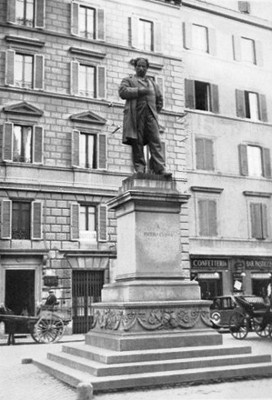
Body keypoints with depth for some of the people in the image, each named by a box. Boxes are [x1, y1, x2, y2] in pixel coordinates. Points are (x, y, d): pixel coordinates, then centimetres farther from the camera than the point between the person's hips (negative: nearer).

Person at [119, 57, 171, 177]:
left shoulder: (152, 83, 28)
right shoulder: (128, 80, 16)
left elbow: (159, 99, 31)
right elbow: (122, 92, -3)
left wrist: (155, 111, 15)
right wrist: (140, 91, -9)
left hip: (150, 114, 3)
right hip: (135, 115, -3)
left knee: (155, 141, -10)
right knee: (137, 142, -7)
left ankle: (160, 168, -17)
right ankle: (139, 167, -4)